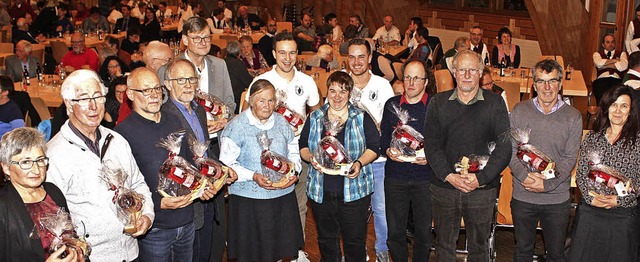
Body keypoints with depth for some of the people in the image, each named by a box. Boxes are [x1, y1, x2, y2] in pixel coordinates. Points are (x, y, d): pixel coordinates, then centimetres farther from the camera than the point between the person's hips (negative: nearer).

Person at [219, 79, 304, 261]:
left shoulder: (281, 121, 8)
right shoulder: (237, 126, -8)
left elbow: (293, 151, 17)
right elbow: (227, 163, -10)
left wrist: (294, 170, -3)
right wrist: (253, 176, -21)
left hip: (283, 194, 5)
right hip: (248, 199, -4)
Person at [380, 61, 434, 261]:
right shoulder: (392, 104, 7)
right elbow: (383, 137, 11)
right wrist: (388, 151, -9)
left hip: (425, 177, -2)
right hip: (395, 176, 2)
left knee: (424, 233, 8)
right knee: (395, 232, 9)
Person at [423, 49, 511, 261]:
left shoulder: (495, 103, 1)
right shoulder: (438, 103, 4)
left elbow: (504, 146, -4)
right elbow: (431, 144, -1)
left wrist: (481, 178, -13)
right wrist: (448, 176, -13)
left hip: (482, 189, -1)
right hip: (444, 187, 1)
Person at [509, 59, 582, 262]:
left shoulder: (573, 117, -3)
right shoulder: (519, 111, 0)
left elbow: (570, 158, -6)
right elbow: (510, 150, -3)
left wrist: (547, 184, -18)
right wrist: (524, 175, -18)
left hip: (557, 199, 0)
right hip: (522, 197, 1)